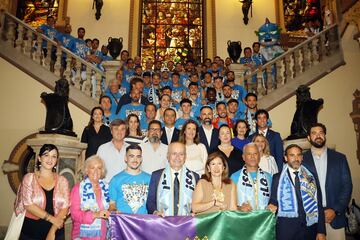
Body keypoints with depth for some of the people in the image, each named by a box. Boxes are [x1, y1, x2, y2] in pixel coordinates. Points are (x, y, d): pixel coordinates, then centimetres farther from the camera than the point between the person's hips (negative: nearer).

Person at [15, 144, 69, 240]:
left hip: (56, 232, 2)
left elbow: (65, 206, -4)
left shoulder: (62, 181, 0)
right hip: (31, 232, -1)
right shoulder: (29, 178, -4)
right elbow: (28, 204, -12)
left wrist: (53, 231, -13)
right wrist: (52, 219, -15)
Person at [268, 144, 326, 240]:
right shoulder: (277, 178, 1)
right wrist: (272, 206, -17)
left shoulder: (312, 178, 5)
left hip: (309, 229, 2)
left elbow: (319, 206, 5)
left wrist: (321, 231, 0)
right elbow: (273, 201, 5)